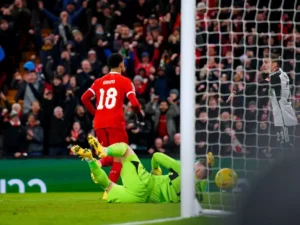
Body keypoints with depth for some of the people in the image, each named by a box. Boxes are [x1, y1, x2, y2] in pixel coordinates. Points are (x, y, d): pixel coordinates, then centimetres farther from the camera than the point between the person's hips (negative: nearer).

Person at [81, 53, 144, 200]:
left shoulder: (99, 81, 15)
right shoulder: (124, 81, 1)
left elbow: (84, 98, 7)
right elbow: (134, 103, -9)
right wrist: (140, 114, 9)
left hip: (99, 124, 5)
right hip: (115, 123, -5)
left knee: (109, 155, 18)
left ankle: (99, 163, -18)